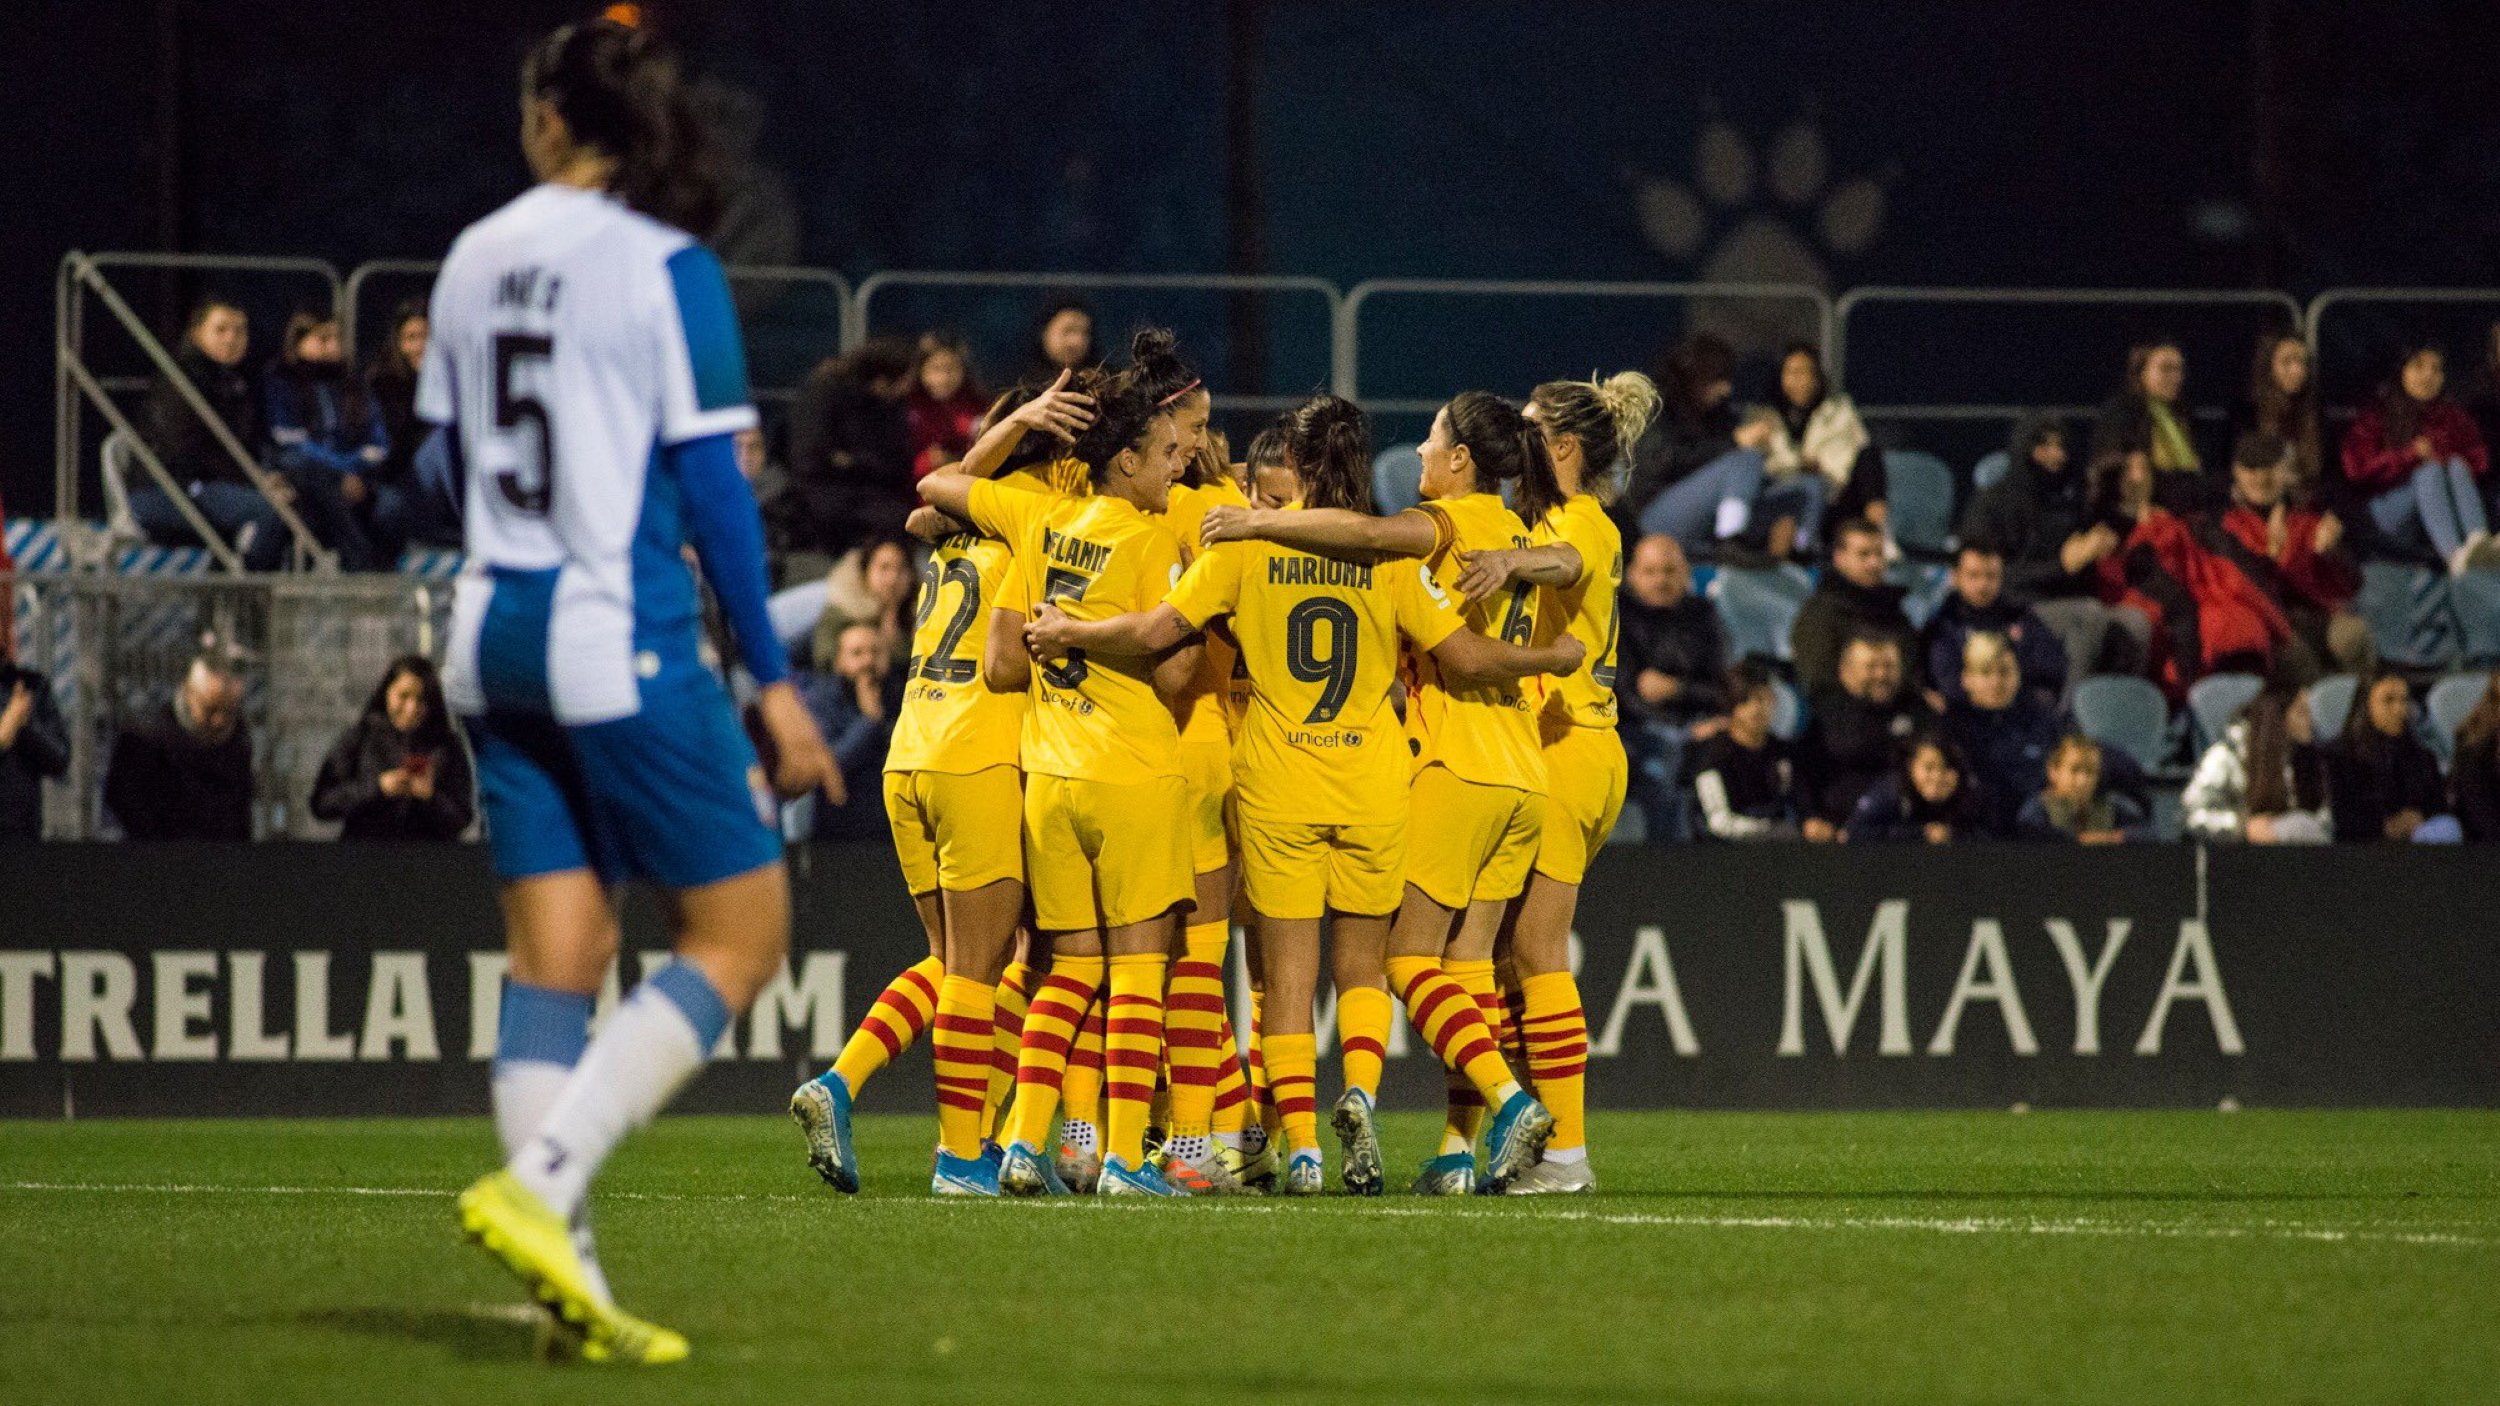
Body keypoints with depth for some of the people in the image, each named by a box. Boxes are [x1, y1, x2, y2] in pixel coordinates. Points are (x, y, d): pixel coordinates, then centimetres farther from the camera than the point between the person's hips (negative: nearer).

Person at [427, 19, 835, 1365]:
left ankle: (566, 1277, 1)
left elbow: (454, 464, 14)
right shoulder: (664, 268, -10)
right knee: (739, 933, 3)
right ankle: (539, 1188, -10)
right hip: (623, 642, -6)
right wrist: (773, 682, -6)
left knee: (556, 955, 7)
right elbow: (710, 490, -11)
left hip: (497, 636, 6)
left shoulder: (474, 259, 7)